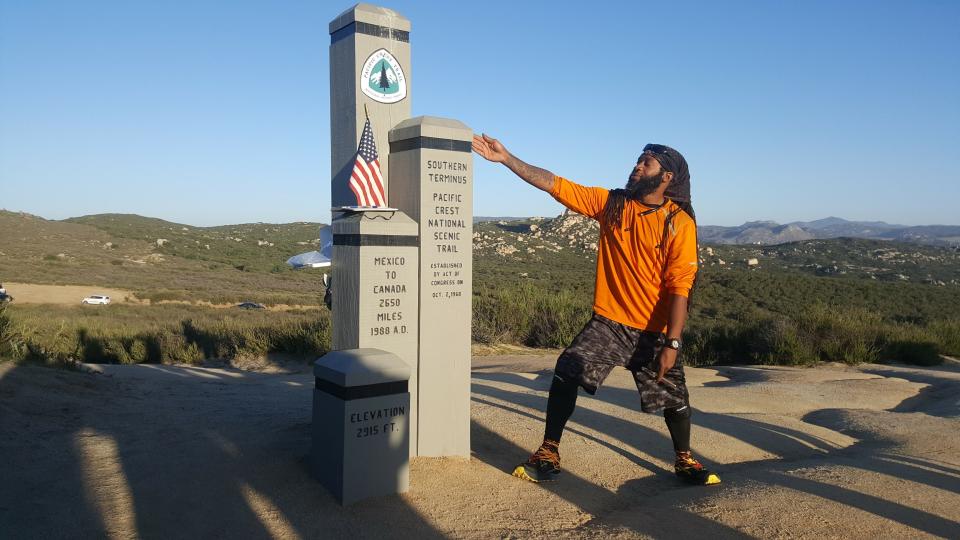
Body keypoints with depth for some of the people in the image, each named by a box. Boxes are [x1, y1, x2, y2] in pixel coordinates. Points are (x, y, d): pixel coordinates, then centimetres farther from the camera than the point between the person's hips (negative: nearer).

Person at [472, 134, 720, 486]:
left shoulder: (680, 222, -8)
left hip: (654, 331, -2)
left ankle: (684, 461, 34)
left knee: (674, 398, 6)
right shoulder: (611, 203, 2)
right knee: (566, 375, -11)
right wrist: (506, 158, -5)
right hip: (607, 322, 2)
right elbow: (553, 184, 0)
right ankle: (548, 454, 5)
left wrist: (672, 343, -18)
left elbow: (679, 287, -13)